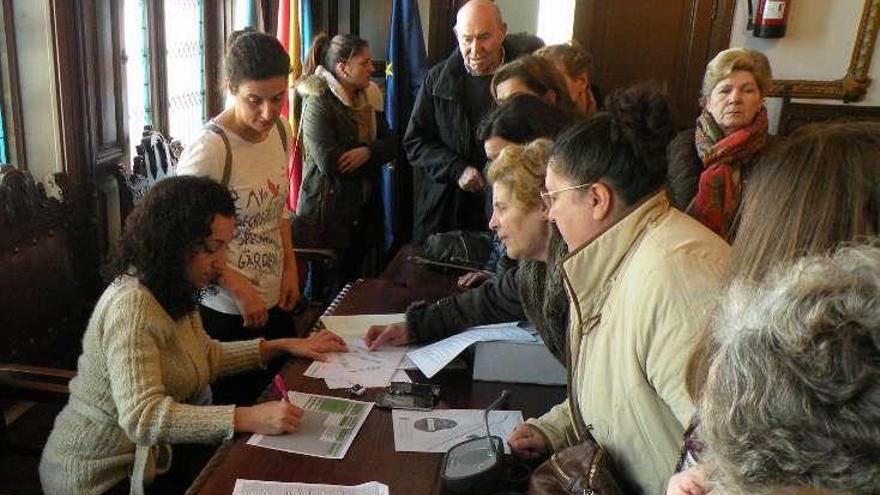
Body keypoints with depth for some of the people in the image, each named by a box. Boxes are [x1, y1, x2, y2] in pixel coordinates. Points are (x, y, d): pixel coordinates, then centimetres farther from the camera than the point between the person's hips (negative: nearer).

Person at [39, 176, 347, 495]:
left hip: (145, 455, 8)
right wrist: (250, 419, -41)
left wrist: (281, 346, 4)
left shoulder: (174, 292, 0)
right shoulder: (131, 305, -27)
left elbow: (204, 355, 14)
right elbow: (142, 417, -35)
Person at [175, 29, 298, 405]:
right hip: (227, 310, -7)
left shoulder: (281, 131, -1)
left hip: (276, 298, 7)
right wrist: (241, 290, -20)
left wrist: (290, 268, 6)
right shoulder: (209, 151, -23)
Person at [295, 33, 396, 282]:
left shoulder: (369, 97, 9)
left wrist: (368, 152, -17)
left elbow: (391, 143, 5)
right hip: (328, 210, -6)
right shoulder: (318, 102, -12)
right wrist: (374, 159, -8)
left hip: (364, 209, 6)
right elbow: (329, 163, -21)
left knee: (356, 278, 12)